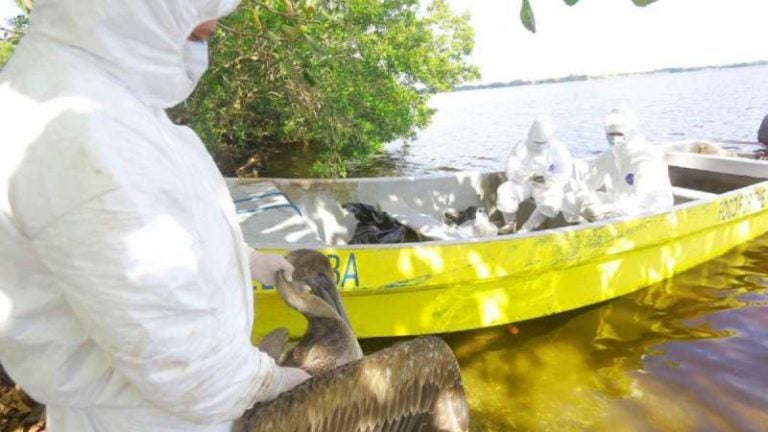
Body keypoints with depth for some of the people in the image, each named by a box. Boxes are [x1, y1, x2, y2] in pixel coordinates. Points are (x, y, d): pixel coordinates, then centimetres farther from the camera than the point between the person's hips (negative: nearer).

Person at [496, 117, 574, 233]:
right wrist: (529, 175, -30)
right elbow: (511, 172, -12)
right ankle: (510, 223, -6)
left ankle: (525, 229, -23)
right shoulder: (521, 148, -5)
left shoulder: (559, 150, -6)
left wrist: (546, 179, -28)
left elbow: (564, 175, -10)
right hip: (524, 183, 1)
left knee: (552, 203, -32)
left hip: (548, 186, -1)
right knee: (504, 191, -25)